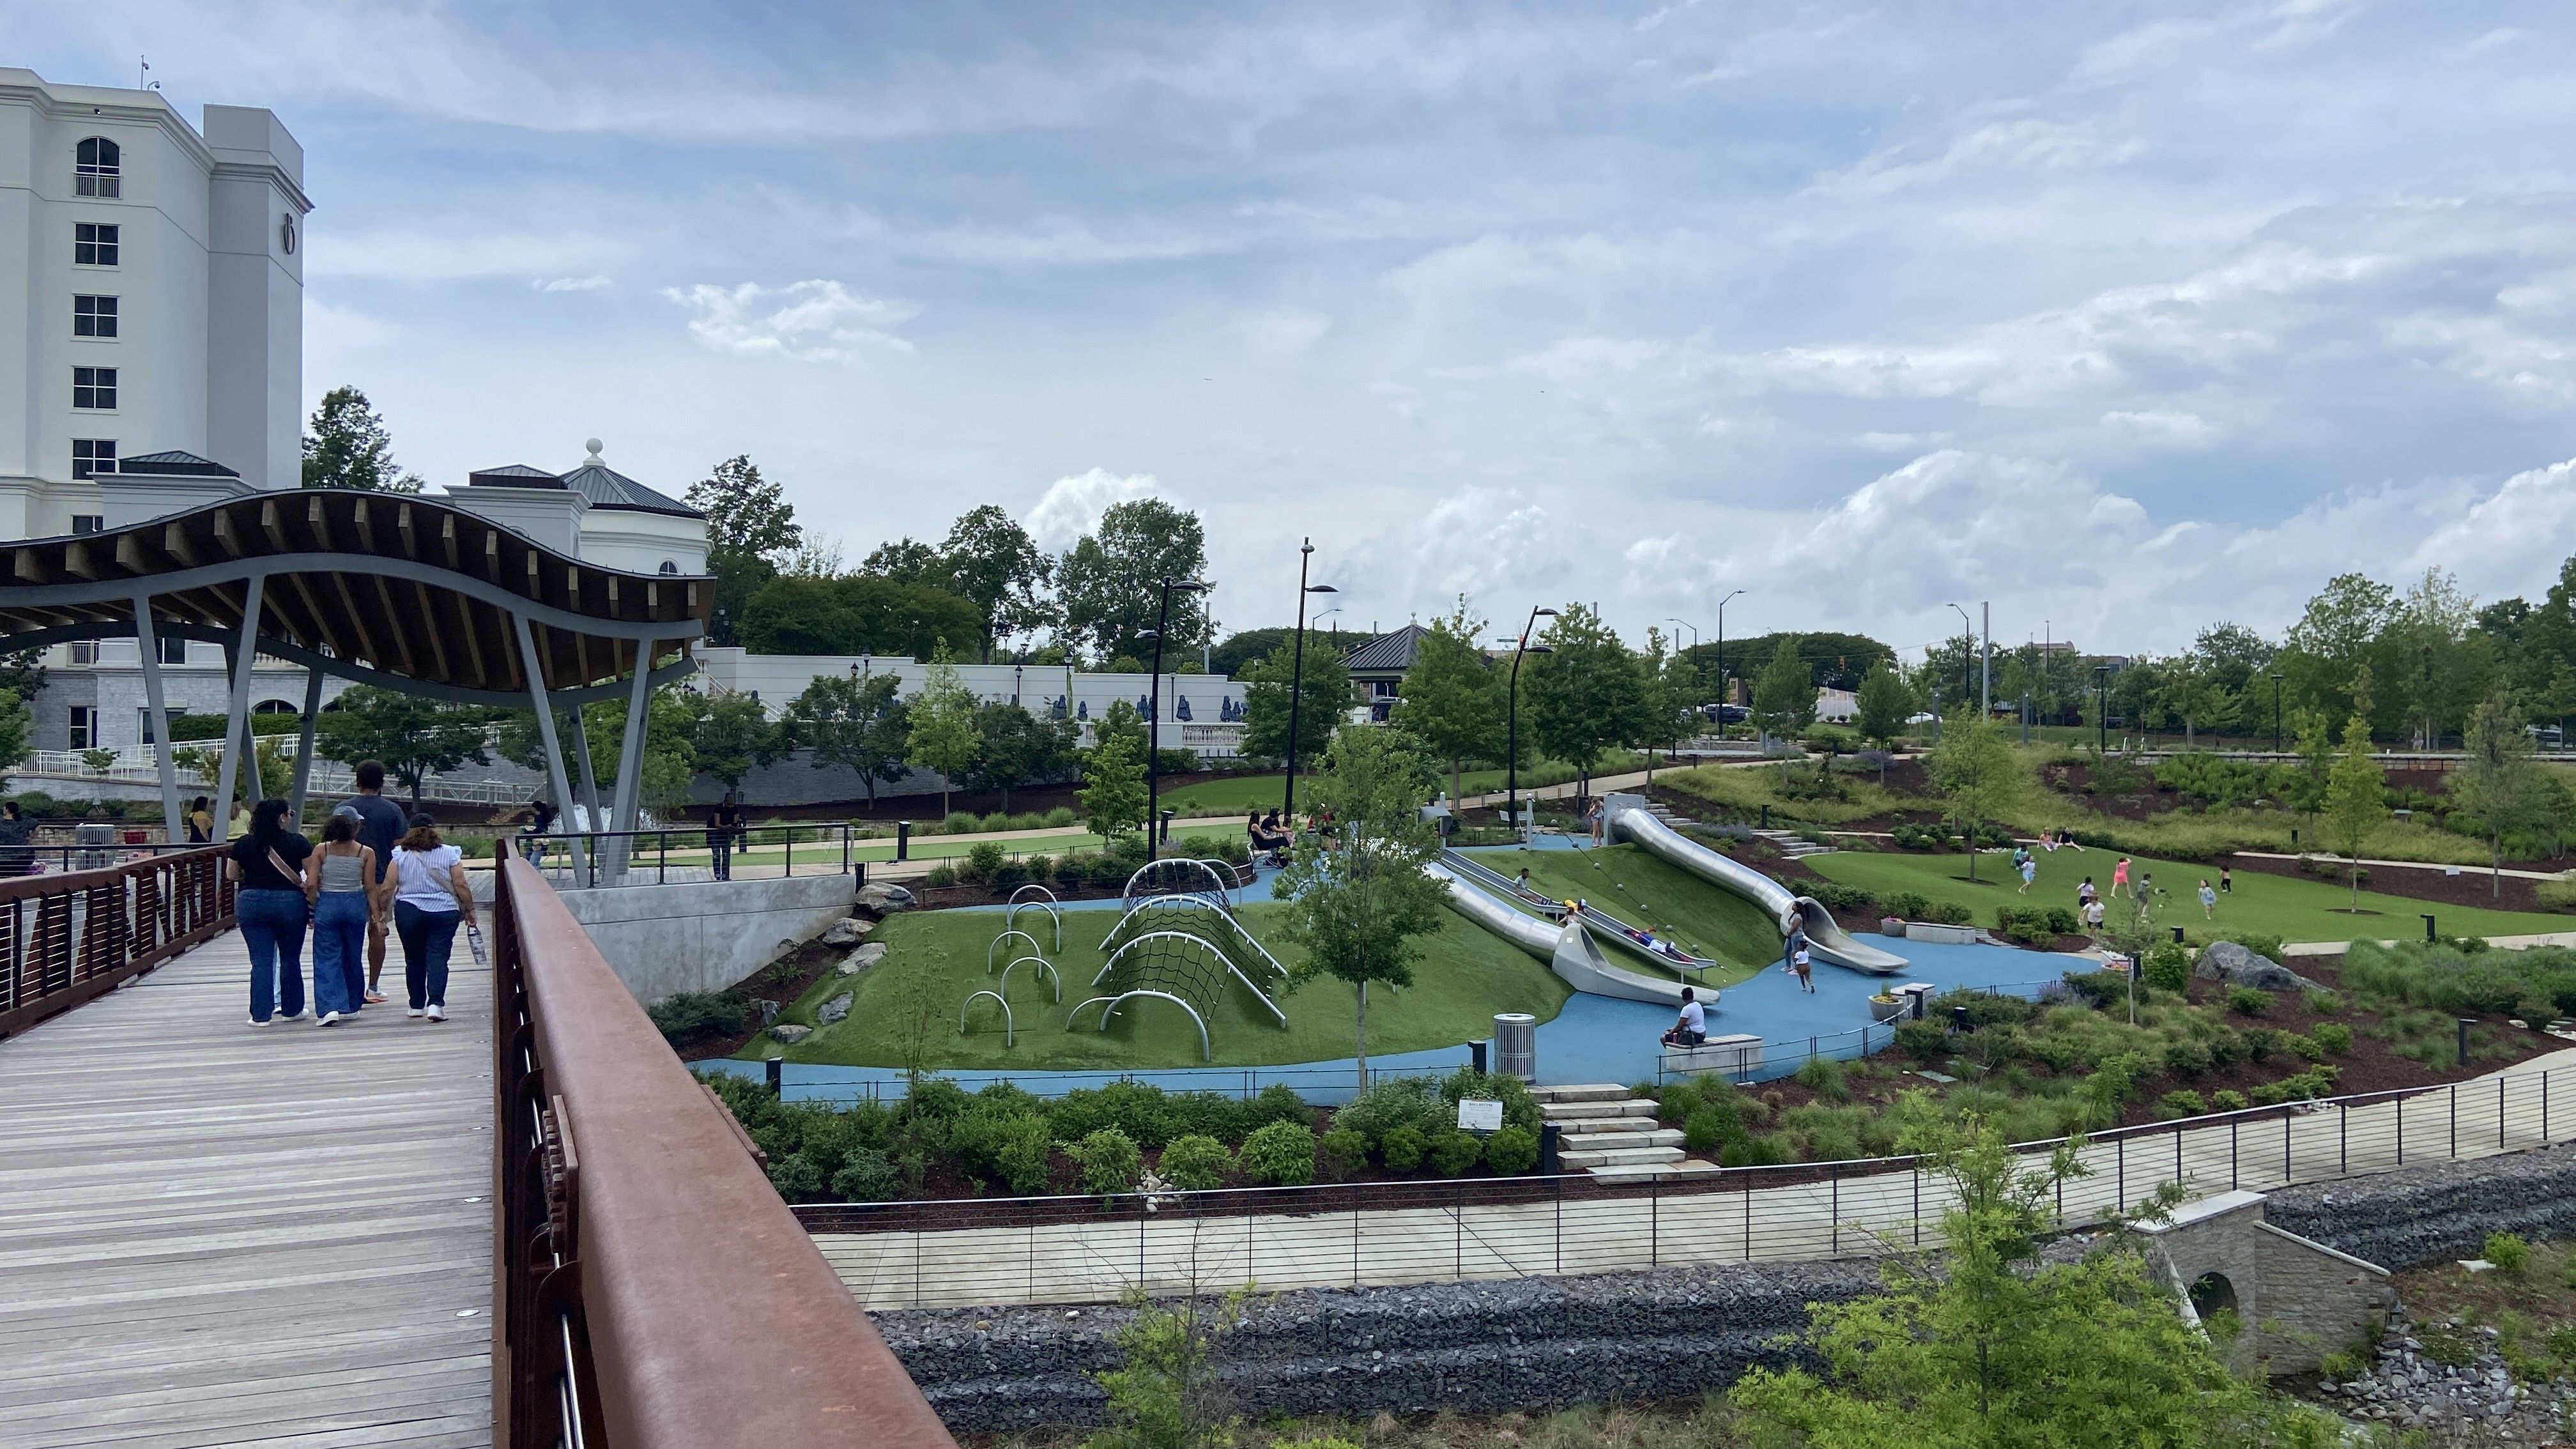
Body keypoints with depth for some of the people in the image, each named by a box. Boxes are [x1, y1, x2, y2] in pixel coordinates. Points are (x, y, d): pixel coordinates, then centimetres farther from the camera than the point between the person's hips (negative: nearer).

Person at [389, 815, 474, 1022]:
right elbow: (461, 886, -3)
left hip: (408, 912, 1)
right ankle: (436, 1004, -16)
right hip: (444, 912, -1)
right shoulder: (449, 853, 0)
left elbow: (389, 887, -1)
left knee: (414, 960, 14)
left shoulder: (399, 854, 3)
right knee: (438, 959, -3)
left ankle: (417, 1006, 22)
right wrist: (470, 909, 6)